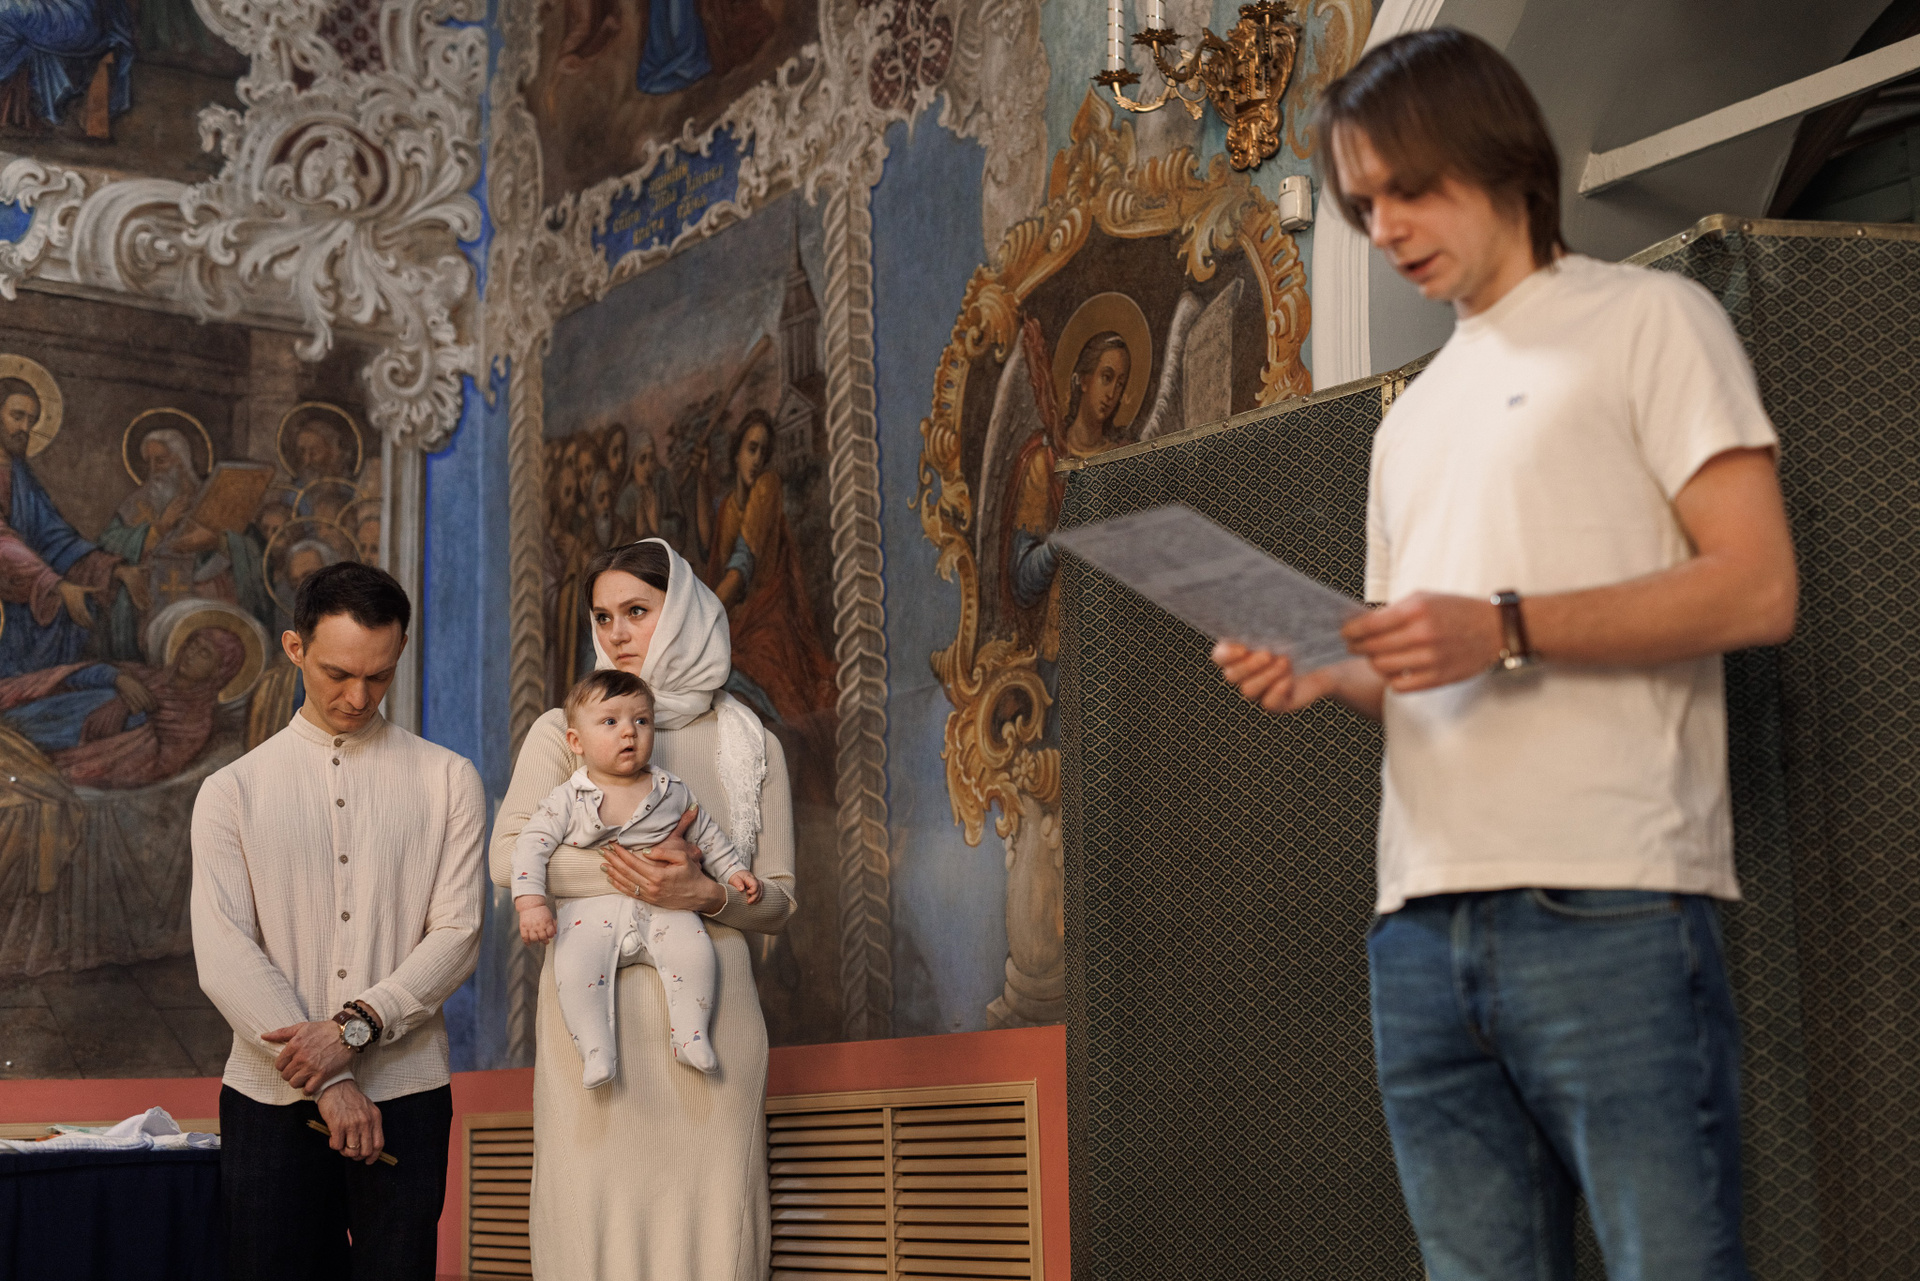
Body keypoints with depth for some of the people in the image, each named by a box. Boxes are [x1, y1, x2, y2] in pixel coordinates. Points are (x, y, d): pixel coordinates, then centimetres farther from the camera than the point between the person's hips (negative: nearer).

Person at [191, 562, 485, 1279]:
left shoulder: (448, 782, 7)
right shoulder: (233, 791, 6)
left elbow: (457, 936, -1)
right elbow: (224, 955, -4)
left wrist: (356, 1027, -15)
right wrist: (326, 1081, -12)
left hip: (405, 1093, 0)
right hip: (271, 1098, 0)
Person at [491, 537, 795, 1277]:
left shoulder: (750, 745, 13)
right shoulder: (565, 731, 10)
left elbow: (779, 903, 12)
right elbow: (508, 858, -2)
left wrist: (708, 895, -8)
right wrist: (617, 870, -15)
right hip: (596, 1004, -1)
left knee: (709, 1217, -4)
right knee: (597, 1210, -7)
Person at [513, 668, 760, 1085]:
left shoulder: (671, 792, 7)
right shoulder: (568, 800, -1)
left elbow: (706, 833, 21)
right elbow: (531, 845, -4)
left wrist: (733, 871, 15)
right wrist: (530, 902, -16)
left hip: (662, 905, 2)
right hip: (590, 908, -1)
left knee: (694, 950, -25)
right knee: (574, 968, -29)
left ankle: (690, 1033, -11)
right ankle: (596, 1049, -19)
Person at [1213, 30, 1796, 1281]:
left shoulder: (1648, 318, 5)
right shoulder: (1416, 414, 25)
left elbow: (1757, 586, -6)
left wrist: (1505, 628, -15)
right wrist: (1321, 678, 5)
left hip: (1606, 904, -6)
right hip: (1423, 916, 7)